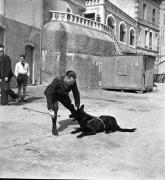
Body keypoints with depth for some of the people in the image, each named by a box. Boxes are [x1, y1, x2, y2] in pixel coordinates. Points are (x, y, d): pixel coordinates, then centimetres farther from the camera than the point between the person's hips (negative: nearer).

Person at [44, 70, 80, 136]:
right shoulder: (57, 81, -43)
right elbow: (49, 94, -41)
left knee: (70, 106, 16)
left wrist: (78, 107, -14)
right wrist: (50, 109, -45)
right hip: (52, 94, -5)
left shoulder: (73, 82, -30)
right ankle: (54, 128, -16)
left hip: (62, 94, 5)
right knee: (55, 107, -29)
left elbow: (76, 93, -17)